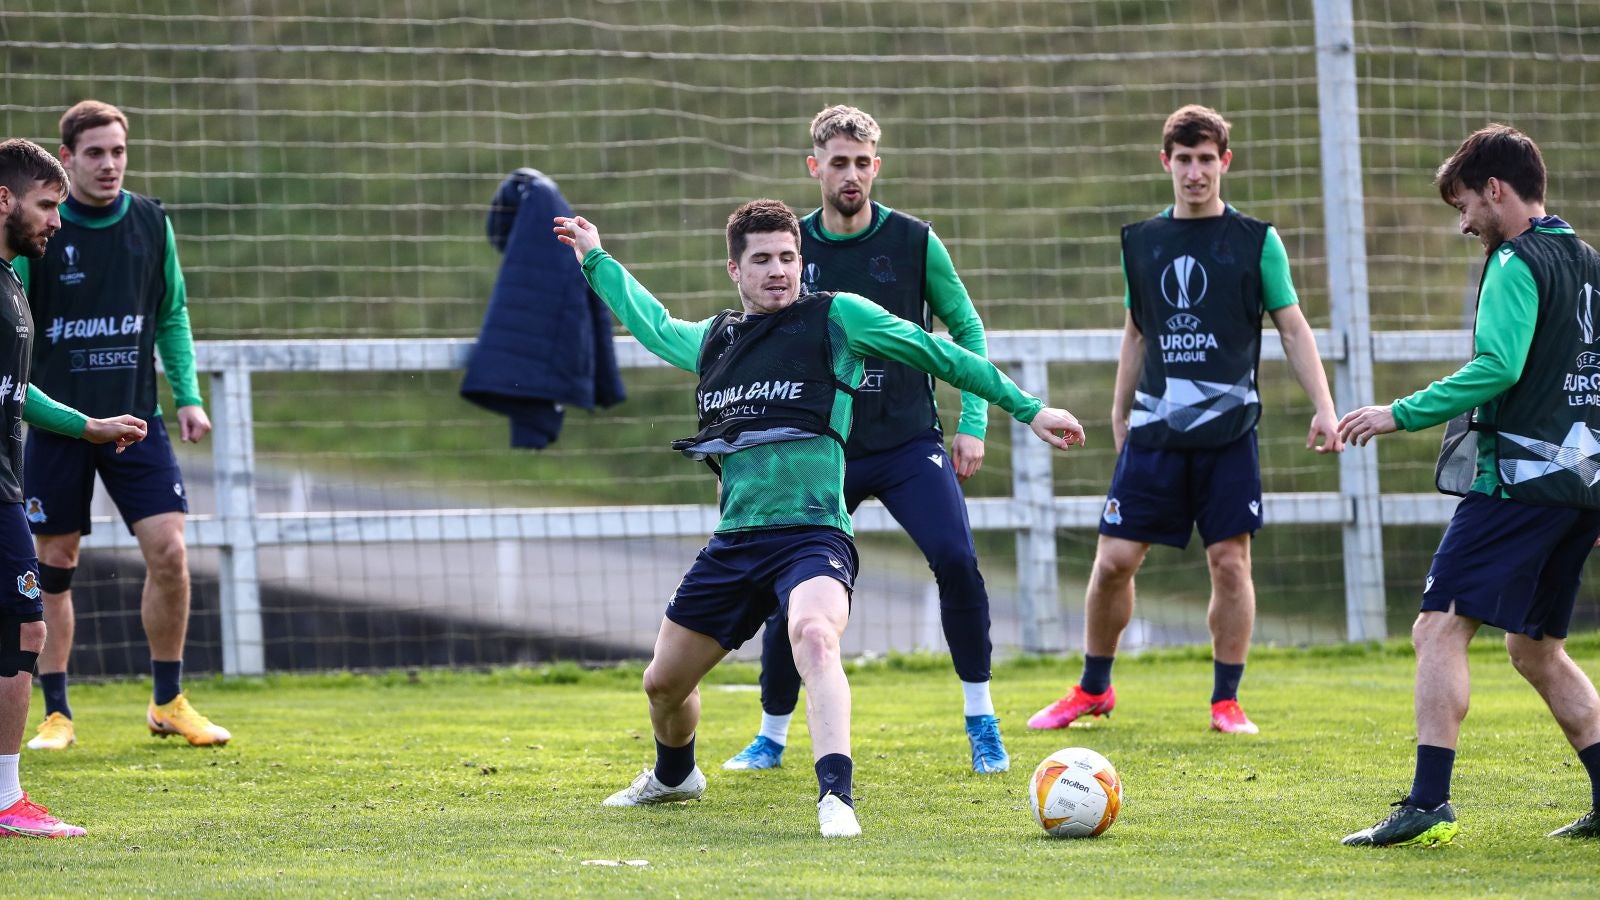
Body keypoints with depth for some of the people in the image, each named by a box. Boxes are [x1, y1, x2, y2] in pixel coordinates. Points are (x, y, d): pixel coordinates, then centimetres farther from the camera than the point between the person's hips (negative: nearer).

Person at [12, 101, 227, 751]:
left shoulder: (150, 223, 3)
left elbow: (172, 313, 13)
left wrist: (187, 394, 5)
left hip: (135, 418, 2)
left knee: (168, 552, -7)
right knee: (53, 565, 3)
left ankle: (168, 703, 8)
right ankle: (56, 715, 14)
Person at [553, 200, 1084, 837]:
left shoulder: (836, 318, 1)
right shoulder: (711, 340, 16)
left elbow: (941, 355, 6)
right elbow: (654, 327, 39)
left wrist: (1028, 409, 8)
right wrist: (596, 260, 46)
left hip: (811, 535, -6)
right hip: (734, 541, 6)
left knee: (814, 636, -37)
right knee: (664, 683, 15)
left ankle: (836, 797, -48)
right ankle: (673, 776, 48)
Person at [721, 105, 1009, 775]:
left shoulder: (914, 242, -1)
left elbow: (966, 330, 6)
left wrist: (972, 424, 0)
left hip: (909, 443, -1)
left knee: (956, 562, -19)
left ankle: (981, 723, -4)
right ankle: (771, 736, 16)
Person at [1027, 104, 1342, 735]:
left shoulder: (1256, 242, 2)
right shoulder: (1141, 243, 10)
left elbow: (1293, 329, 4)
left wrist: (1323, 409, -5)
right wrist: (1119, 415, 18)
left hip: (1228, 429, -2)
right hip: (1154, 428, 2)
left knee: (1229, 560, -4)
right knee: (1114, 559, -1)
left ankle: (1226, 701, 8)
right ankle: (1093, 689, 16)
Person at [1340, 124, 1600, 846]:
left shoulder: (1517, 264, -9)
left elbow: (1496, 368, -21)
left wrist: (1402, 413, -14)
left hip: (1517, 479, -9)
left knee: (1440, 628, -11)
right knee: (1537, 649, 17)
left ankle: (1428, 804, -22)